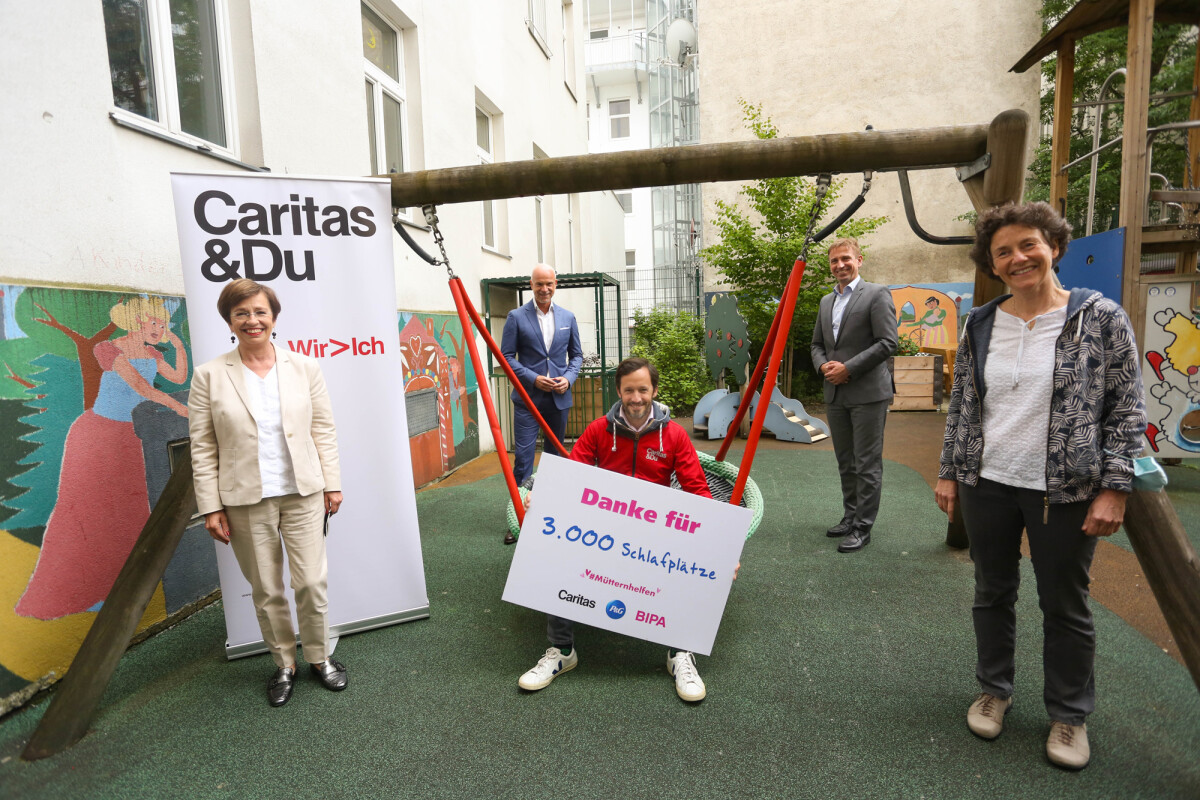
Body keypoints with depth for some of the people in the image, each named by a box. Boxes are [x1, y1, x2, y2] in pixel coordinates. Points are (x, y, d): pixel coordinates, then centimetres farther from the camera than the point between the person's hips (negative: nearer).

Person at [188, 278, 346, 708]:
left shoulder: (304, 367, 3)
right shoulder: (210, 375, -1)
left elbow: (324, 429, 4)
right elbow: (202, 447, -1)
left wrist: (332, 483, 2)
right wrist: (211, 507, -3)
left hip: (302, 494, 1)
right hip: (245, 502, 0)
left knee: (312, 582, 3)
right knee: (266, 591, 10)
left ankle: (319, 657, 26)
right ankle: (284, 665, 31)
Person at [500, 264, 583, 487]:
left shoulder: (568, 317, 8)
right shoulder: (516, 317, -2)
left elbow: (577, 354, 14)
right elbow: (507, 356, -3)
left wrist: (569, 378, -5)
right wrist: (533, 379, -15)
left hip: (559, 397, 4)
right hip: (527, 396, -3)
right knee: (524, 454, -6)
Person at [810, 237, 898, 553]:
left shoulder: (876, 294, -5)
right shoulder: (826, 301, 16)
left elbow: (888, 342, -13)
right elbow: (817, 344, 20)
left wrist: (848, 368, -16)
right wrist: (823, 365, -2)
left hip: (868, 394, -7)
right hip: (835, 394, 7)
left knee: (867, 464, -1)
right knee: (845, 463, 15)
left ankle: (862, 527, 8)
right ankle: (850, 517, 28)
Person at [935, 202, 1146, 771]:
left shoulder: (1101, 318, -6)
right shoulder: (980, 325, 4)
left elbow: (1127, 409, -5)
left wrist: (1113, 487, -10)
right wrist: (948, 472, 6)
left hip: (1065, 491, -3)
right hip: (986, 486, 3)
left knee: (1065, 606, 11)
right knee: (992, 594, 15)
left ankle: (1070, 715, 32)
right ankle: (993, 690, 36)